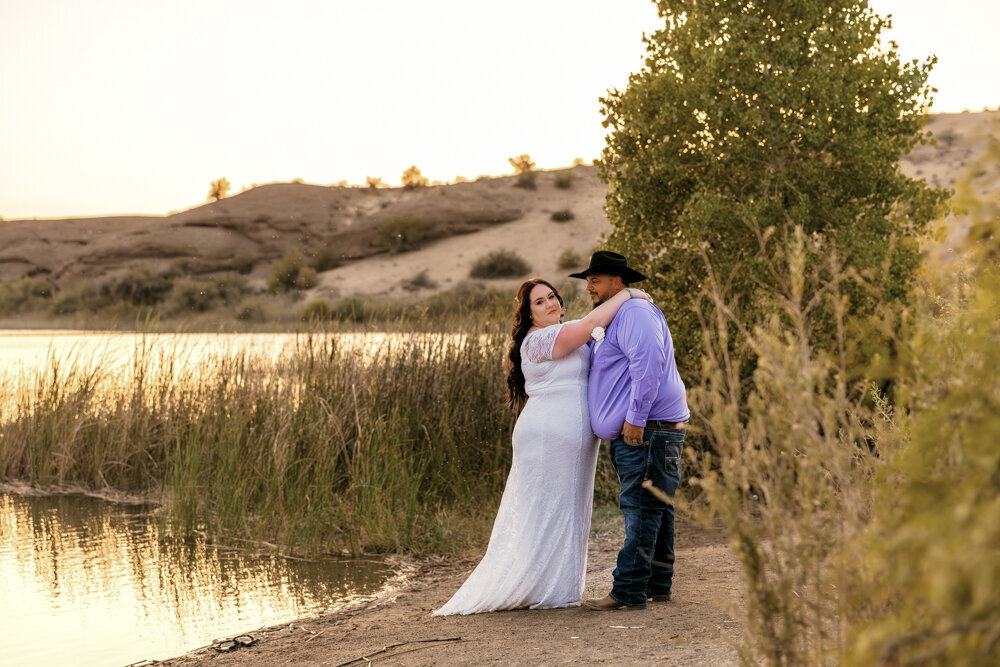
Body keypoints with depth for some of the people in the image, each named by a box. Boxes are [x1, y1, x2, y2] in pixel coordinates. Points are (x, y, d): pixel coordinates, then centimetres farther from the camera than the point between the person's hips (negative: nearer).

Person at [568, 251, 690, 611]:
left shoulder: (634, 312, -11)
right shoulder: (614, 320, 24)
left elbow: (648, 362, -24)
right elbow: (596, 360, 41)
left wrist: (636, 417, -25)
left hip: (648, 432, -11)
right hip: (633, 434, 11)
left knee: (640, 508, -11)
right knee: (652, 510, 13)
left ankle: (629, 591, -12)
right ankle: (658, 585, 19)